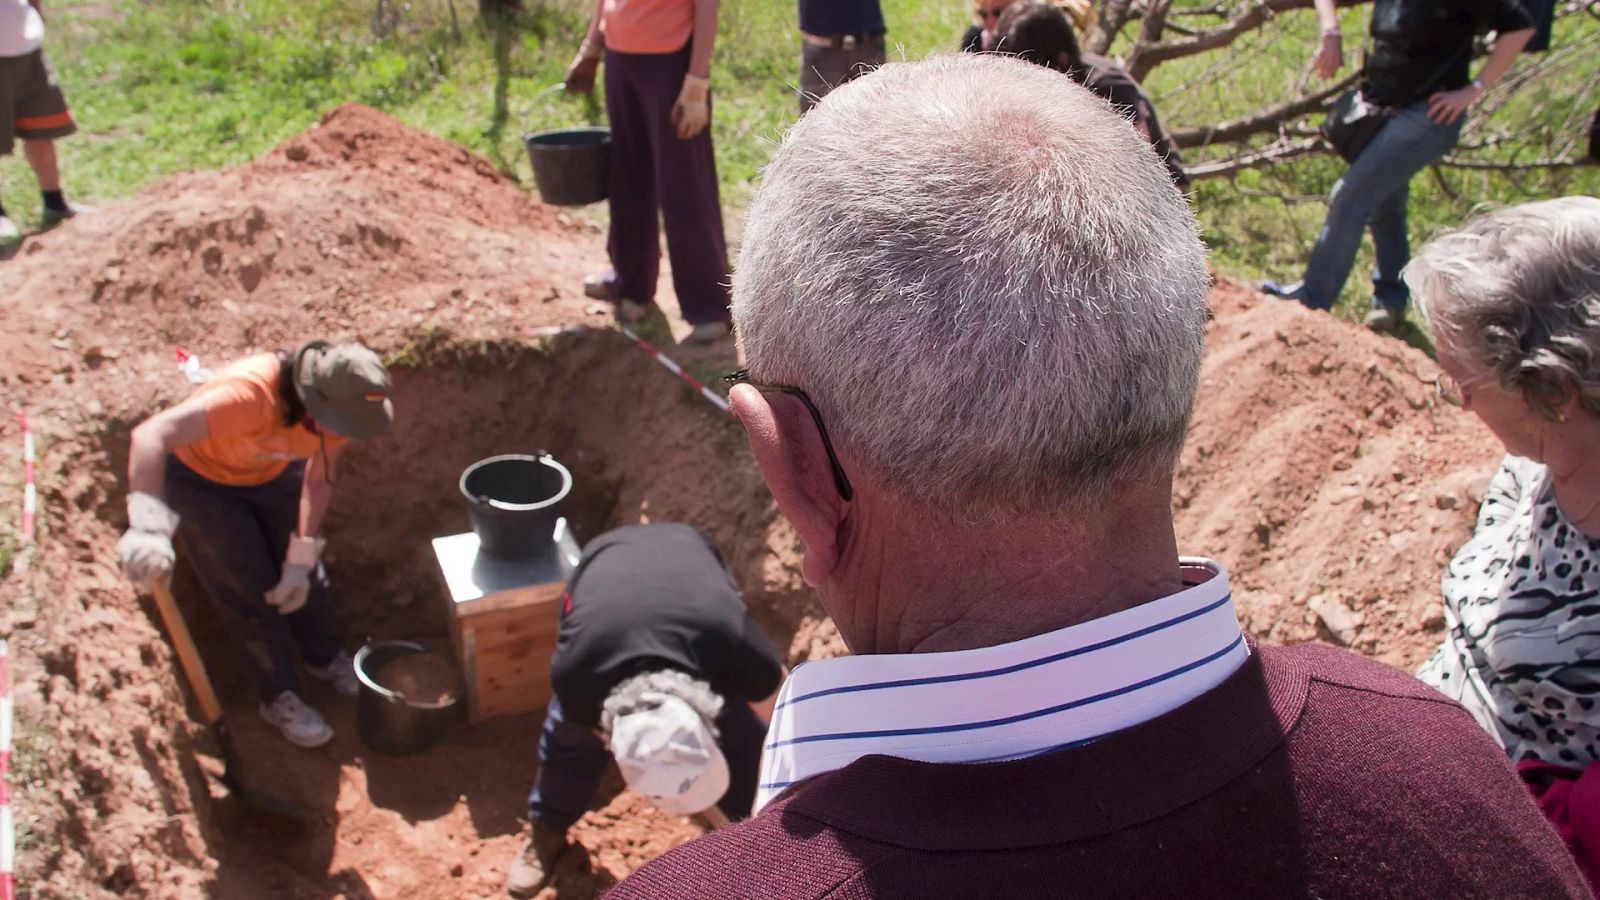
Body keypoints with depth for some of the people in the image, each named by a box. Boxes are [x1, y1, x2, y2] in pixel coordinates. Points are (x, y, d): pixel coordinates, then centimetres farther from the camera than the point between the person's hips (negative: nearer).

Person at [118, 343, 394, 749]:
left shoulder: (343, 403, -24)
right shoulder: (251, 394, -45)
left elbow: (318, 479, -11)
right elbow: (151, 435, -55)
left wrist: (301, 558, -15)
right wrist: (147, 526, -66)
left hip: (273, 472, 5)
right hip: (201, 479, -5)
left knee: (306, 578, 10)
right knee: (250, 592, -2)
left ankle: (326, 658, 37)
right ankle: (281, 698, 17)